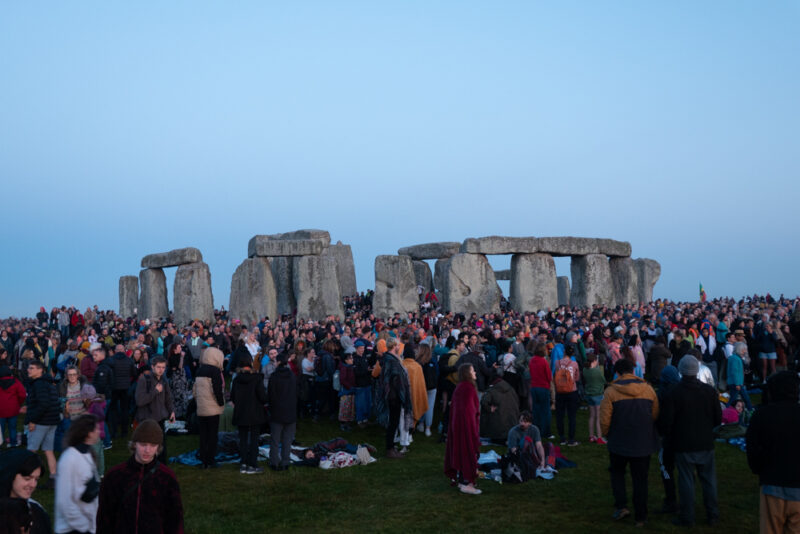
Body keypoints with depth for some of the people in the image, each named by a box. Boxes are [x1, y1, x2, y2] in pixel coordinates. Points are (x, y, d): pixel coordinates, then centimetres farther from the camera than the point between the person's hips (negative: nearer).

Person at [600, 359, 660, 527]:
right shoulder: (648, 389, -2)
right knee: (640, 479, 13)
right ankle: (640, 517, 19)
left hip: (619, 443, -2)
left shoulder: (611, 391, -12)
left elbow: (604, 420, -12)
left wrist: (608, 434, 7)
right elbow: (656, 416, 3)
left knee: (617, 472, 21)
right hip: (643, 444, 2)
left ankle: (621, 506, 8)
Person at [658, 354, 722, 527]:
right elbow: (718, 418, 6)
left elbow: (665, 422, -12)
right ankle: (712, 515, 23)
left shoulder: (673, 393, -13)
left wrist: (668, 435, 8)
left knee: (686, 480, 4)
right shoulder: (709, 391, -1)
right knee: (709, 480, 14)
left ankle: (686, 517, 10)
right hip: (706, 443, 3)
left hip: (683, 446, -3)